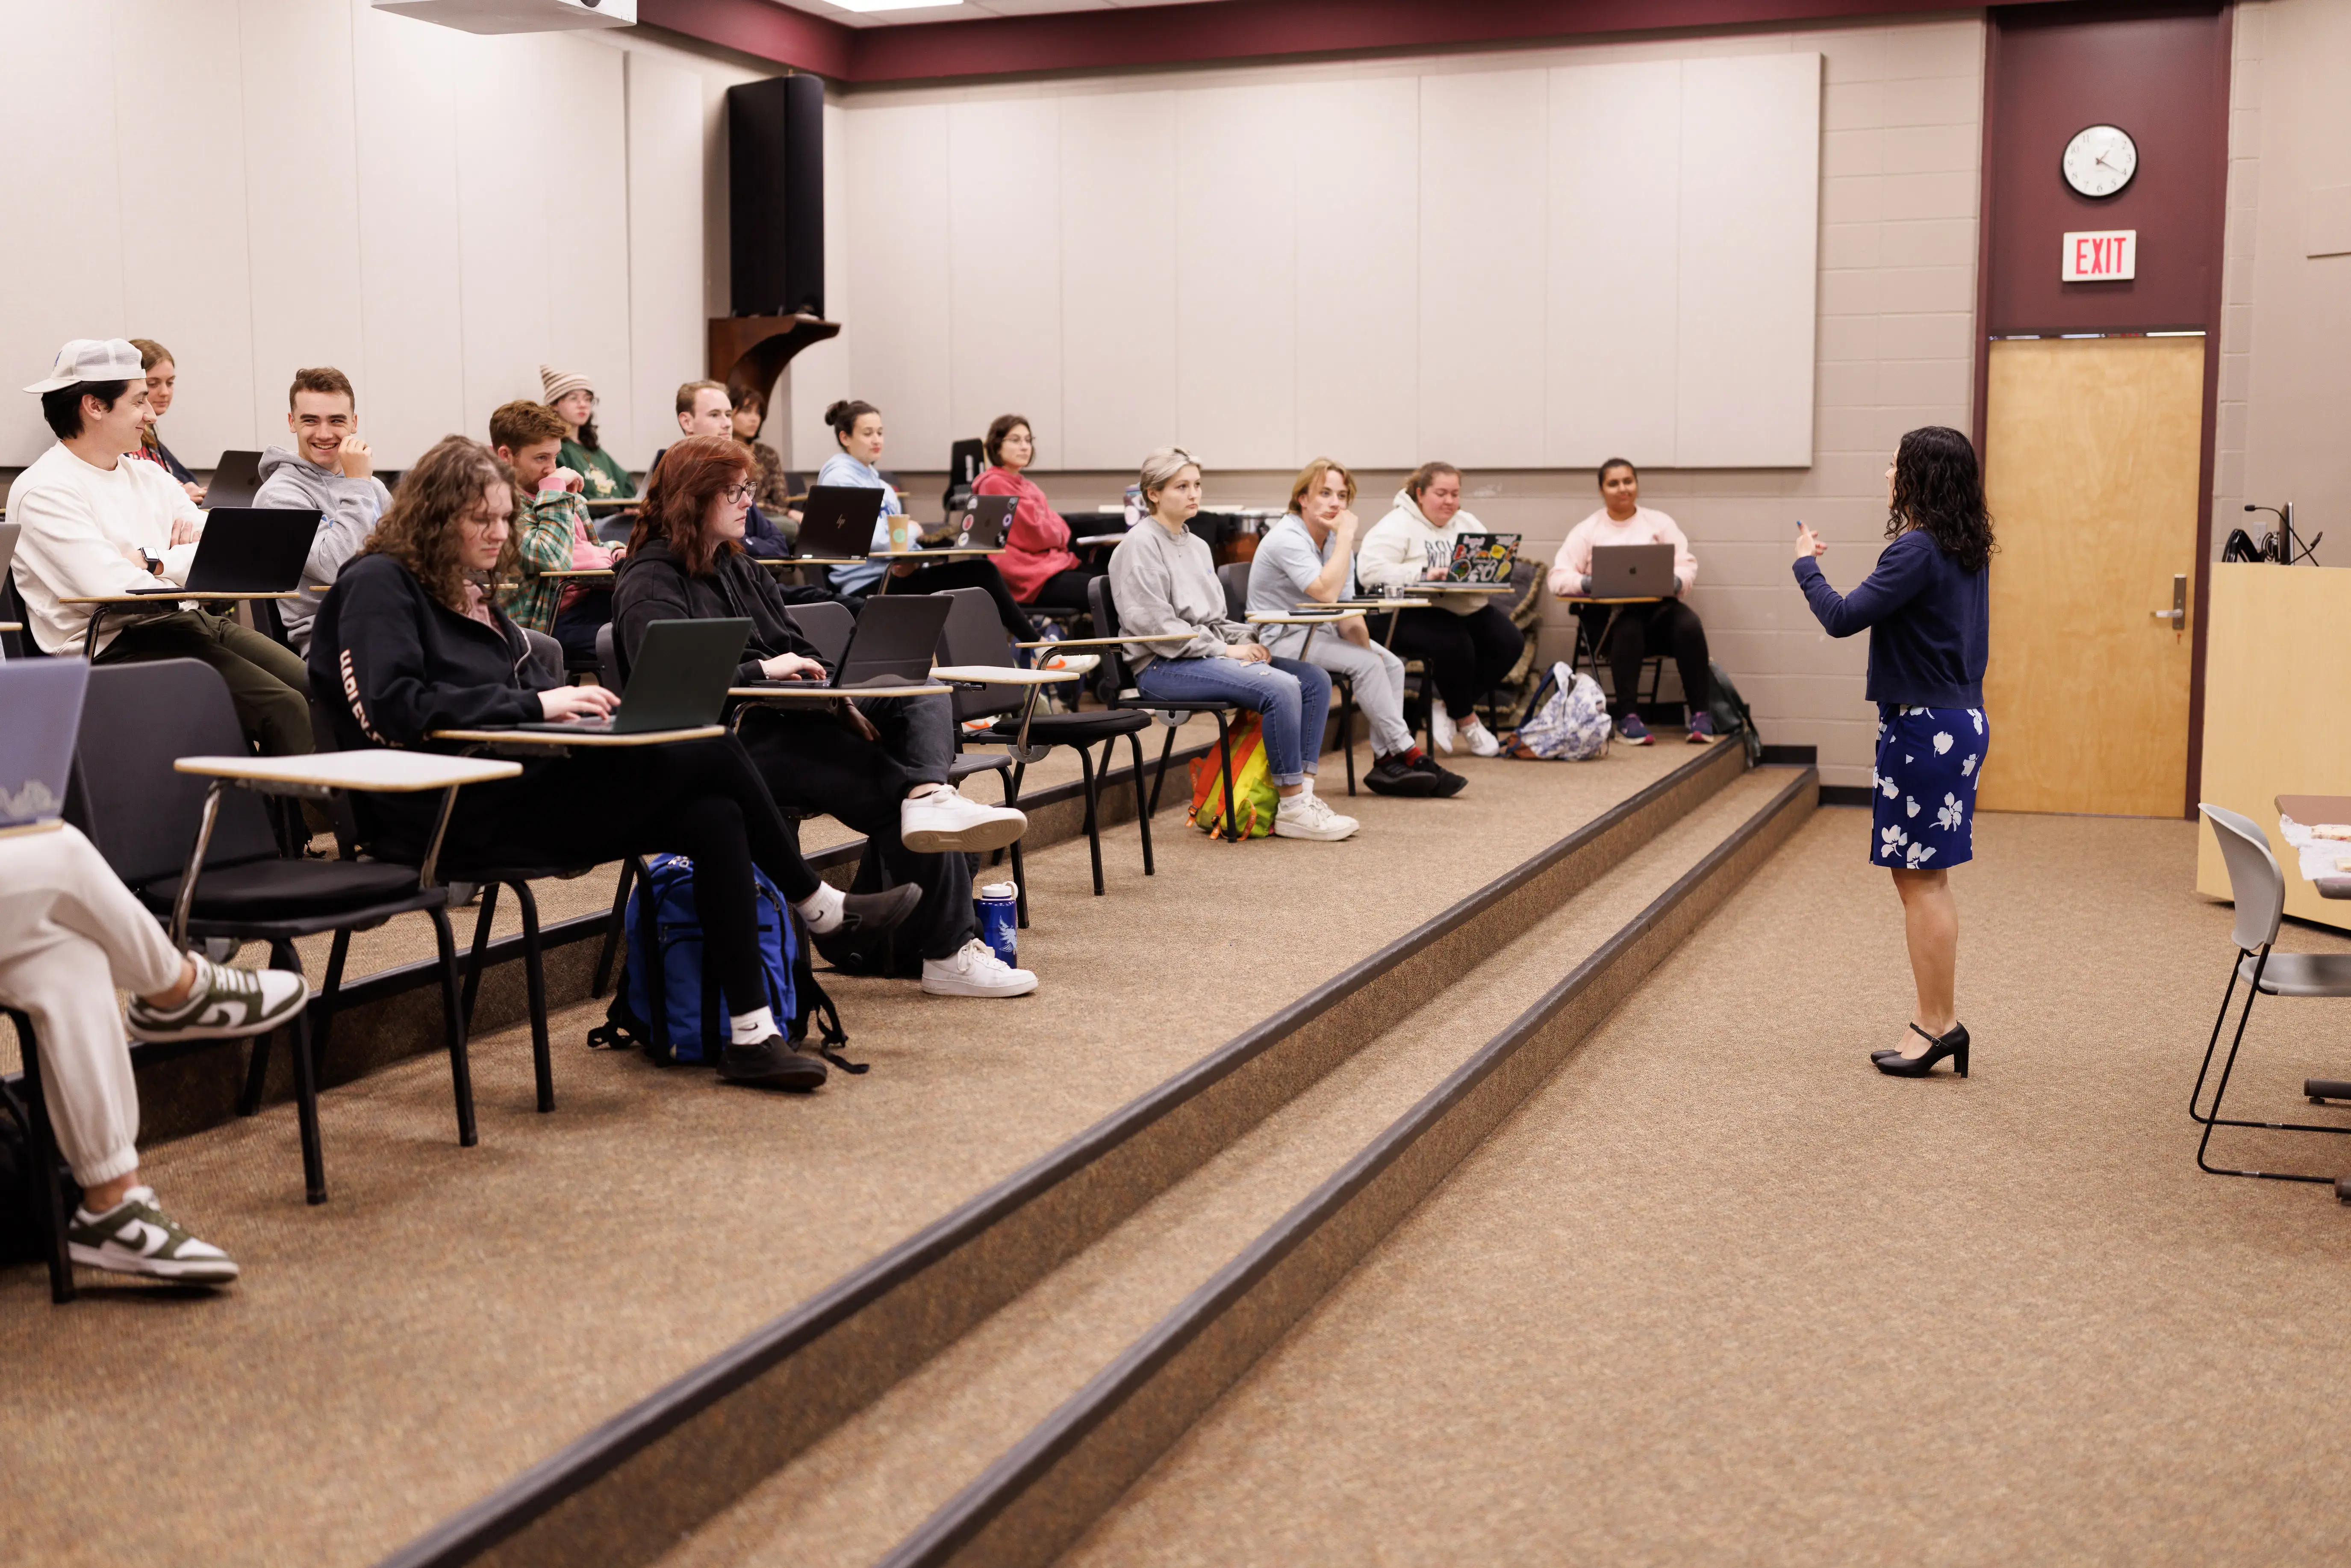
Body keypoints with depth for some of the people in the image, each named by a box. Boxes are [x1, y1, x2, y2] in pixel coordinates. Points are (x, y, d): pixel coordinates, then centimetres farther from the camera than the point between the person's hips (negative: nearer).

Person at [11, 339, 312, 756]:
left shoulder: (148, 477, 19)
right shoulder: (43, 491, -6)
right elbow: (112, 587, -19)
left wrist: (152, 562, -7)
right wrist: (181, 565, -2)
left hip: (190, 621, 8)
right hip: (117, 645, -8)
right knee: (284, 709, -25)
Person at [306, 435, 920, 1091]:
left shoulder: (471, 593, 22)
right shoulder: (378, 584, -5)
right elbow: (393, 707, -19)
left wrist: (572, 702, -1)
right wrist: (535, 704, -20)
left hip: (514, 785, 9)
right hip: (454, 816, -9)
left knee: (713, 817, -14)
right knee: (712, 756, -16)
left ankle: (751, 1035, -9)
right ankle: (821, 907, 4)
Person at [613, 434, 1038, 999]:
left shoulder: (741, 569, 23)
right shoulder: (650, 584, -4)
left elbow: (803, 654, 20)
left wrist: (839, 702, -1)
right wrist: (764, 669, -19)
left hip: (791, 715, 9)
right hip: (740, 740, -9)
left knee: (926, 695, -11)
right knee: (885, 789, -23)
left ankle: (929, 796, -44)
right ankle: (948, 953, -22)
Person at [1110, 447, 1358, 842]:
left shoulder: (1198, 546, 20)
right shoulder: (1139, 546, -7)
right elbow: (1154, 625, -16)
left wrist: (1245, 641, 2)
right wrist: (1223, 650, -16)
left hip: (1207, 654, 9)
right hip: (1162, 666, -9)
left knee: (1315, 680, -7)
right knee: (1280, 688, -27)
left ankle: (1303, 790, -9)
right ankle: (1291, 809, -20)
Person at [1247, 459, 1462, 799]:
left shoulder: (1337, 540, 6)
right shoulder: (1288, 539, -20)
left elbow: (1348, 613, 4)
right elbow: (1328, 592, -33)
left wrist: (1365, 644, -14)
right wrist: (1346, 536, -27)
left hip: (1318, 632, 9)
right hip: (1280, 639, -9)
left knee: (1392, 664, -6)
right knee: (1366, 664, -23)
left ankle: (1386, 762, -9)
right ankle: (1407, 754, -14)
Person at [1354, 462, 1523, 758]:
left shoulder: (1468, 524, 17)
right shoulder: (1397, 526, -5)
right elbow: (1369, 570, -19)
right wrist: (1423, 575, -26)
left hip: (1465, 609, 7)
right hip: (1410, 614, -7)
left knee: (1510, 642, -15)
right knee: (1454, 644, -34)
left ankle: (1447, 708, -4)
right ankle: (1467, 721, -8)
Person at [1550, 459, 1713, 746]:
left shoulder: (1659, 523, 14)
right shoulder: (1587, 530, 10)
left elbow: (1687, 567, 4)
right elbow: (1559, 578, -1)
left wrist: (1672, 581, -19)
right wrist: (1590, 584, -21)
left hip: (1657, 606, 2)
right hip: (1607, 613, -2)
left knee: (1688, 626, -30)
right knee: (1629, 628, -37)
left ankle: (1700, 713, -22)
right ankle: (1628, 717, -33)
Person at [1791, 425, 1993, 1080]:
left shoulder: (1917, 552, -19)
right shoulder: (1968, 551, 10)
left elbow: (1842, 618, -20)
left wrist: (1806, 565, -3)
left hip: (1924, 729, -10)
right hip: (1962, 720, 10)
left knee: (1921, 879, -2)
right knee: (1926, 877, 15)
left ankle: (1938, 1025, 5)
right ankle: (1940, 1018, 21)